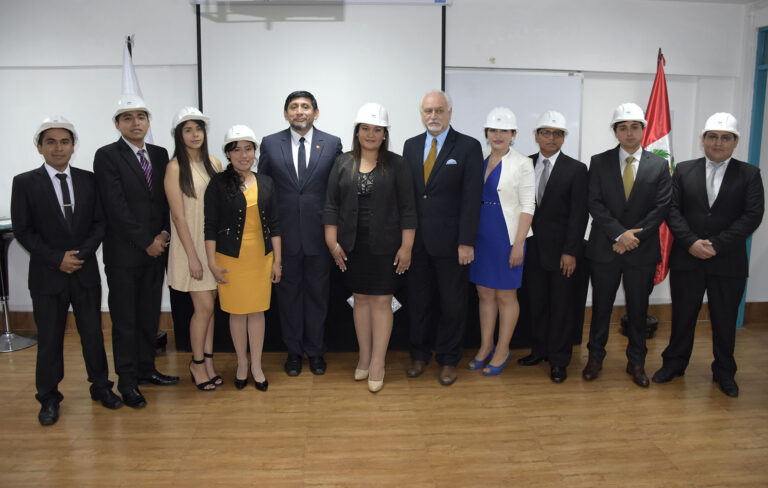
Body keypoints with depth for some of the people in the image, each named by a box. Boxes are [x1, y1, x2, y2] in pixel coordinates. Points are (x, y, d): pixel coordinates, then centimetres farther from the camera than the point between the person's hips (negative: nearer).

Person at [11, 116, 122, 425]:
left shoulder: (88, 180, 5)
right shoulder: (25, 183, -2)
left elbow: (100, 223, 3)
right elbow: (23, 231, -5)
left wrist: (81, 254, -11)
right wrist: (57, 259, -13)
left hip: (86, 272, 2)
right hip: (47, 275, -2)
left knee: (93, 333, 10)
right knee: (49, 340, 8)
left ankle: (101, 387, 26)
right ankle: (49, 399, 23)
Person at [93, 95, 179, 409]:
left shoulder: (160, 154, 9)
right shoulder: (107, 156, -7)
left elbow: (165, 199, 10)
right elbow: (116, 207, -14)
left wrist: (163, 234, -4)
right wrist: (146, 242, -13)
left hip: (156, 249, 5)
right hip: (124, 253, -5)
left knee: (150, 315, 13)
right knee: (125, 320, 5)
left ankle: (146, 369, 27)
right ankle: (127, 381, 16)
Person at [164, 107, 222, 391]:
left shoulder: (213, 164, 7)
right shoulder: (175, 167, -8)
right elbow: (178, 216, -11)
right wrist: (193, 256, -13)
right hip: (191, 244, -5)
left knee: (209, 305, 10)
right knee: (204, 307, -3)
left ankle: (208, 361, 22)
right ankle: (197, 363, 17)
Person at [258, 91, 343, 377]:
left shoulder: (332, 144, 1)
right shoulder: (270, 144, 3)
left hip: (319, 233, 0)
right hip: (285, 233, 1)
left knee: (317, 292, 11)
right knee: (289, 293, 11)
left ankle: (315, 350, 27)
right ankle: (293, 351, 27)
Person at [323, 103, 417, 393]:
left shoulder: (397, 165, 0)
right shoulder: (343, 163, 6)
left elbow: (407, 209, -3)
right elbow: (331, 205, 6)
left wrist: (406, 247, -7)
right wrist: (332, 242, 0)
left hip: (385, 248, -2)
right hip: (352, 247, 3)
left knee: (381, 302, 1)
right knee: (361, 300, 11)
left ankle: (377, 364, 11)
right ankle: (364, 358, 24)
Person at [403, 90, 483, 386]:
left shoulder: (469, 147, -5)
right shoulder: (411, 146, 9)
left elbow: (472, 198, -10)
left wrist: (466, 242, -14)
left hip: (450, 242, -3)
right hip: (416, 240, 4)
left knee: (452, 304, 8)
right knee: (418, 301, 13)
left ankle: (448, 360, 25)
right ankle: (420, 354, 31)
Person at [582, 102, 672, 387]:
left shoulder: (659, 166, 3)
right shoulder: (599, 162, 1)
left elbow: (661, 208, -2)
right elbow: (595, 204, -6)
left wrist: (634, 237, -12)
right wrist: (620, 234, -16)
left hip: (642, 250, 1)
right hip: (604, 247, 0)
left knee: (638, 309, 10)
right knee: (601, 307, 9)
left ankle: (636, 362, 25)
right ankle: (595, 357, 24)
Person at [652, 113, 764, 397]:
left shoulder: (749, 174, 1)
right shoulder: (684, 171, 4)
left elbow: (753, 215, -8)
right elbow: (672, 210, -2)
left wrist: (717, 245, -16)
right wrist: (692, 243, -15)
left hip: (728, 264, 0)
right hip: (687, 260, 1)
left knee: (725, 321, 12)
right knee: (682, 316, 12)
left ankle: (724, 372, 29)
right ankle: (675, 363, 29)